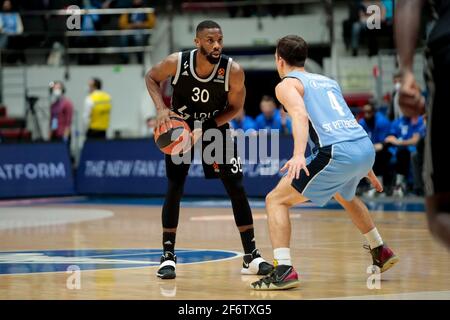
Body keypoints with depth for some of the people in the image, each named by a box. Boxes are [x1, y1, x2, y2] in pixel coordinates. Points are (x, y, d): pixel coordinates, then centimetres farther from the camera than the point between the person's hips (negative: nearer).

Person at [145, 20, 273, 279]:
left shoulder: (233, 71, -27)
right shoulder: (177, 63, -26)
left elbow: (235, 107, -12)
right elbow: (151, 77, -5)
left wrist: (206, 128, -23)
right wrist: (161, 108, -21)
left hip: (216, 127, 0)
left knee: (237, 188, -5)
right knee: (174, 189, -7)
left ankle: (251, 256, 2)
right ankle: (168, 256, 3)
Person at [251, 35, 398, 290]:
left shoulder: (287, 84, 7)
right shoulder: (328, 81, 28)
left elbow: (300, 115, -15)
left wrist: (298, 155, -31)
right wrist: (366, 170, 42)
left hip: (338, 153, -8)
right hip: (367, 147, 8)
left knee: (277, 200, 0)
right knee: (345, 195, 39)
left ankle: (284, 270, -15)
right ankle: (381, 252, 47)